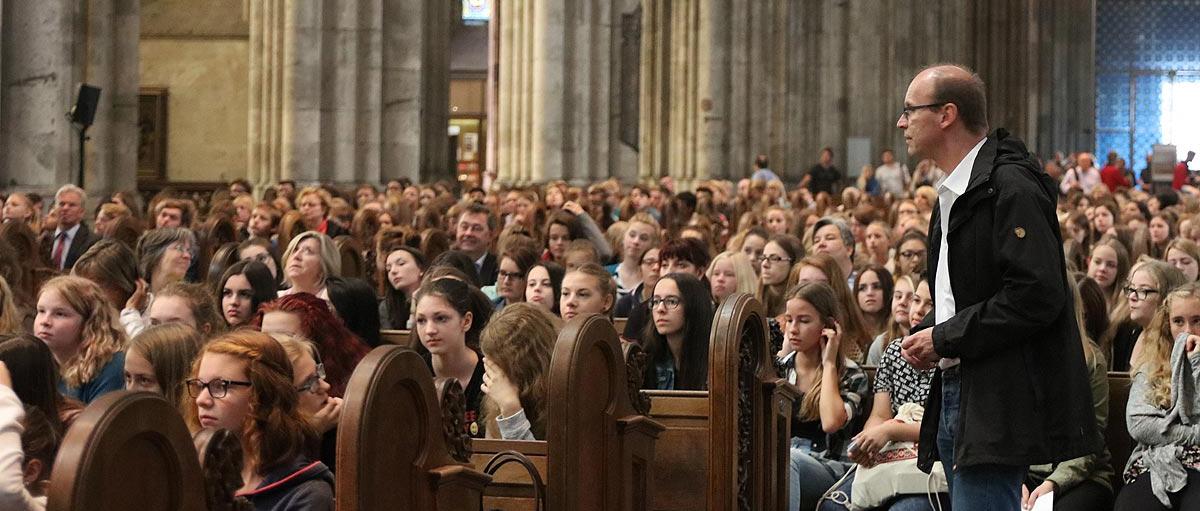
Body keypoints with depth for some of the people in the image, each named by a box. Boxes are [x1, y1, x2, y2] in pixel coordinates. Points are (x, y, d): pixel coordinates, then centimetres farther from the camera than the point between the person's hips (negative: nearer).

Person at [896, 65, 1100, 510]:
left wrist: (944, 339, -16)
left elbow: (1037, 294, -23)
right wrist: (923, 334, 7)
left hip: (999, 403, -10)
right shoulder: (951, 193, 18)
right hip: (956, 391, 10)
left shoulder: (1011, 186, -15)